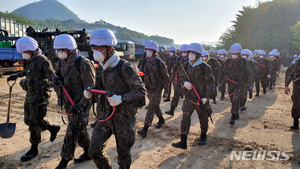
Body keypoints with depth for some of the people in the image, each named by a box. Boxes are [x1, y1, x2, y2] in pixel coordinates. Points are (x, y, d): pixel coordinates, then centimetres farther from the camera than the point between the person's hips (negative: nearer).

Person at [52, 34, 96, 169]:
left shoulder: (83, 64, -20)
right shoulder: (62, 62, 5)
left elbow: (90, 88, -19)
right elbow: (56, 76, 11)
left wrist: (80, 105, -21)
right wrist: (56, 79, -15)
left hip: (81, 103, -8)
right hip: (68, 103, 8)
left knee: (72, 133, -2)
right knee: (80, 129, 19)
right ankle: (88, 152, 37)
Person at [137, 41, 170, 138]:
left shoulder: (159, 63, -10)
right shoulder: (145, 62, 4)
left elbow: (166, 77, -5)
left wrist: (166, 89, -5)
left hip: (157, 89, -6)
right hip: (148, 88, 6)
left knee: (151, 108, -10)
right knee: (155, 106, 19)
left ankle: (145, 129, -12)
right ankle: (161, 120, 42)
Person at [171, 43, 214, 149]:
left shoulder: (205, 67, -11)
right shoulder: (186, 65, 2)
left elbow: (210, 83, -8)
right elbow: (182, 77, 13)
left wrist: (206, 97, -15)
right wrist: (184, 83, -11)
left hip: (201, 98, -3)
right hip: (189, 97, 3)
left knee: (203, 118, 14)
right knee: (185, 117, -6)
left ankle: (203, 136, 39)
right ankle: (183, 142, -1)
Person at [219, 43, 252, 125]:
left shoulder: (244, 61, -2)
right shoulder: (228, 61, 0)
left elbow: (248, 73, 7)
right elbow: (222, 72, 9)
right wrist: (220, 82, 6)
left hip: (240, 84, -3)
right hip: (231, 84, 3)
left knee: (236, 99, -20)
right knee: (233, 100, 14)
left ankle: (233, 117, -14)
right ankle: (236, 115, 37)